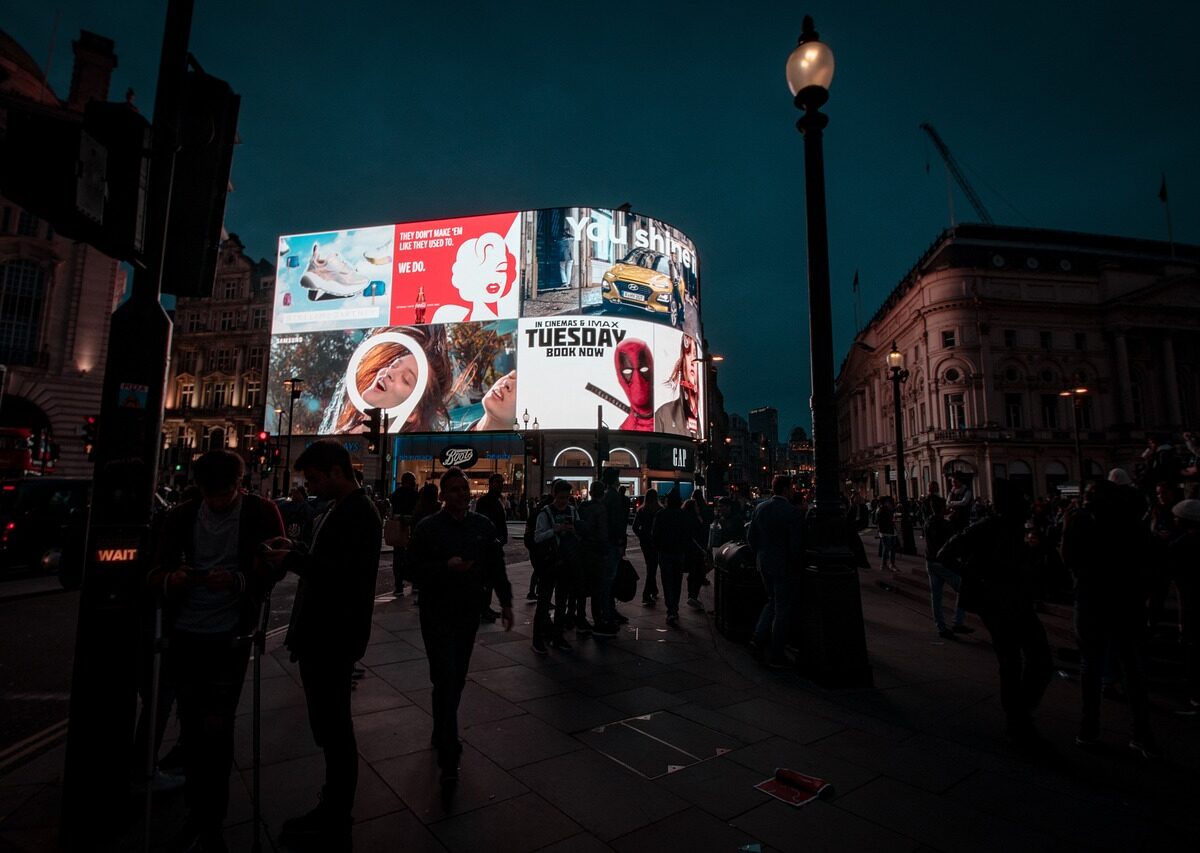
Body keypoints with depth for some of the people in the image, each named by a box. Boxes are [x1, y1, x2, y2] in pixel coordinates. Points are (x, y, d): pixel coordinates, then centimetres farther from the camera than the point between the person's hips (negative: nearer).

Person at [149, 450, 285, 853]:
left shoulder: (262, 512, -7)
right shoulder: (181, 515, 3)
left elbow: (274, 568, -7)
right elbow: (156, 572, 5)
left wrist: (238, 581, -26)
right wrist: (171, 579, -19)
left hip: (229, 637, -3)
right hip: (184, 635, 4)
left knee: (216, 729, 2)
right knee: (190, 726, 15)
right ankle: (196, 805, 36)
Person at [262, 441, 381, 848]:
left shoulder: (360, 513, -21)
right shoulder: (339, 508, 10)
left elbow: (350, 577, -28)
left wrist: (293, 560, -23)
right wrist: (296, 548, 4)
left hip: (334, 637, -10)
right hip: (322, 633, 10)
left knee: (334, 729, 4)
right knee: (329, 726, 21)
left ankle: (334, 827, 21)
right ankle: (334, 806, 37)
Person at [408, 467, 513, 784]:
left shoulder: (482, 526, 2)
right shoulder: (428, 527, -8)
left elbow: (496, 566, 6)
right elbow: (415, 567, -10)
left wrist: (506, 602, 3)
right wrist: (447, 567, -24)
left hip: (468, 614, 4)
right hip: (437, 615, -4)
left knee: (457, 680, 15)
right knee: (446, 680, -6)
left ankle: (442, 735, 38)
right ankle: (448, 759, 4)